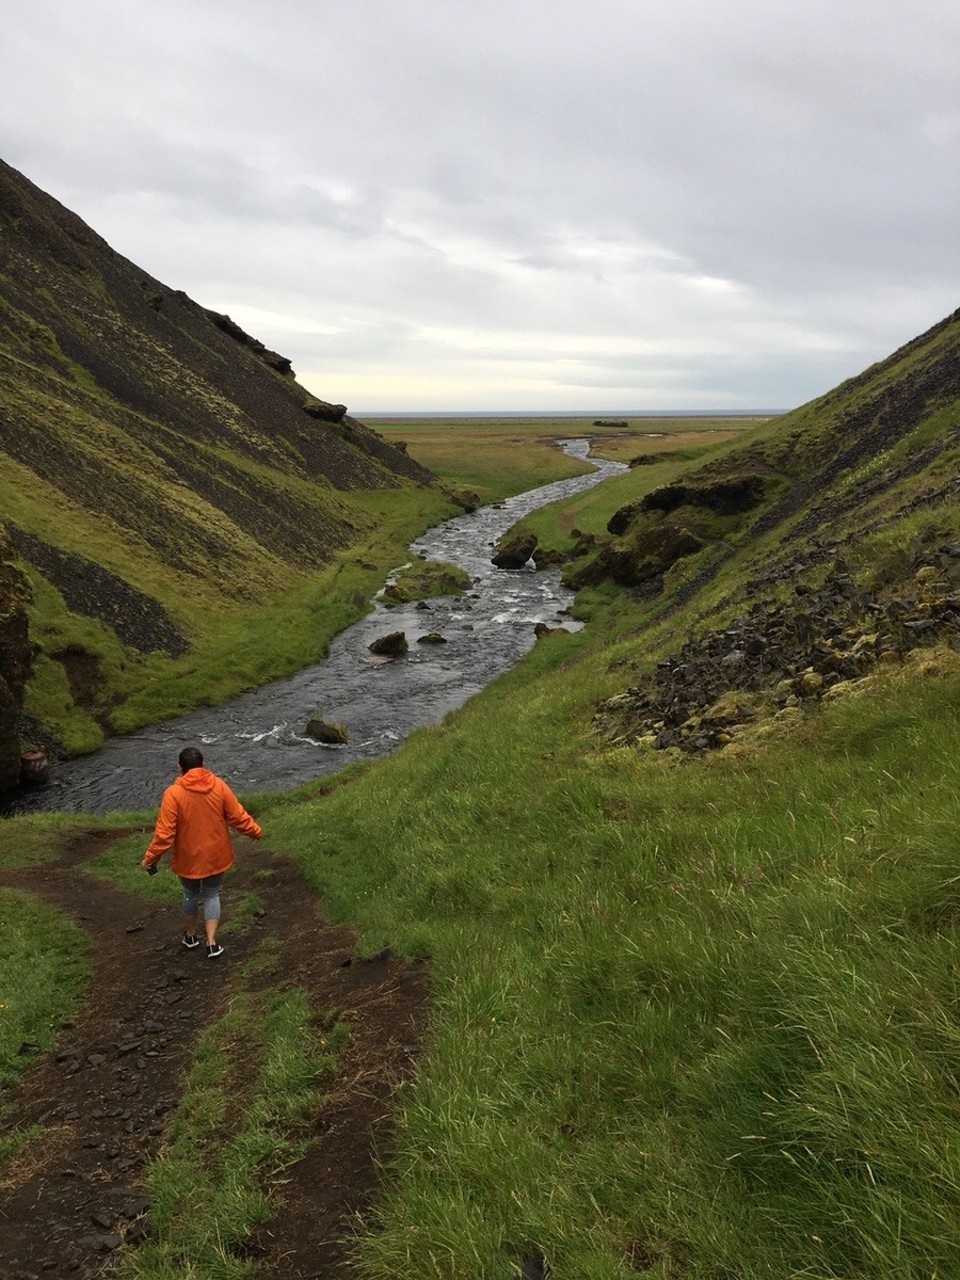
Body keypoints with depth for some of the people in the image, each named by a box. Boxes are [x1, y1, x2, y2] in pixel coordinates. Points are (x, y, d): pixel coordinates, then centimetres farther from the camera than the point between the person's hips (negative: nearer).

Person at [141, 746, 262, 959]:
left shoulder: (173, 793, -19)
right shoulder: (219, 786, -11)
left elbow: (164, 832, -17)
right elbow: (238, 816, -5)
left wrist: (151, 857, -4)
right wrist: (255, 831, 12)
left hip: (189, 857, -1)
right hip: (216, 855, 2)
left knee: (191, 895, 21)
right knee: (211, 895, 17)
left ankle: (190, 936, 39)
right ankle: (212, 943, 12)